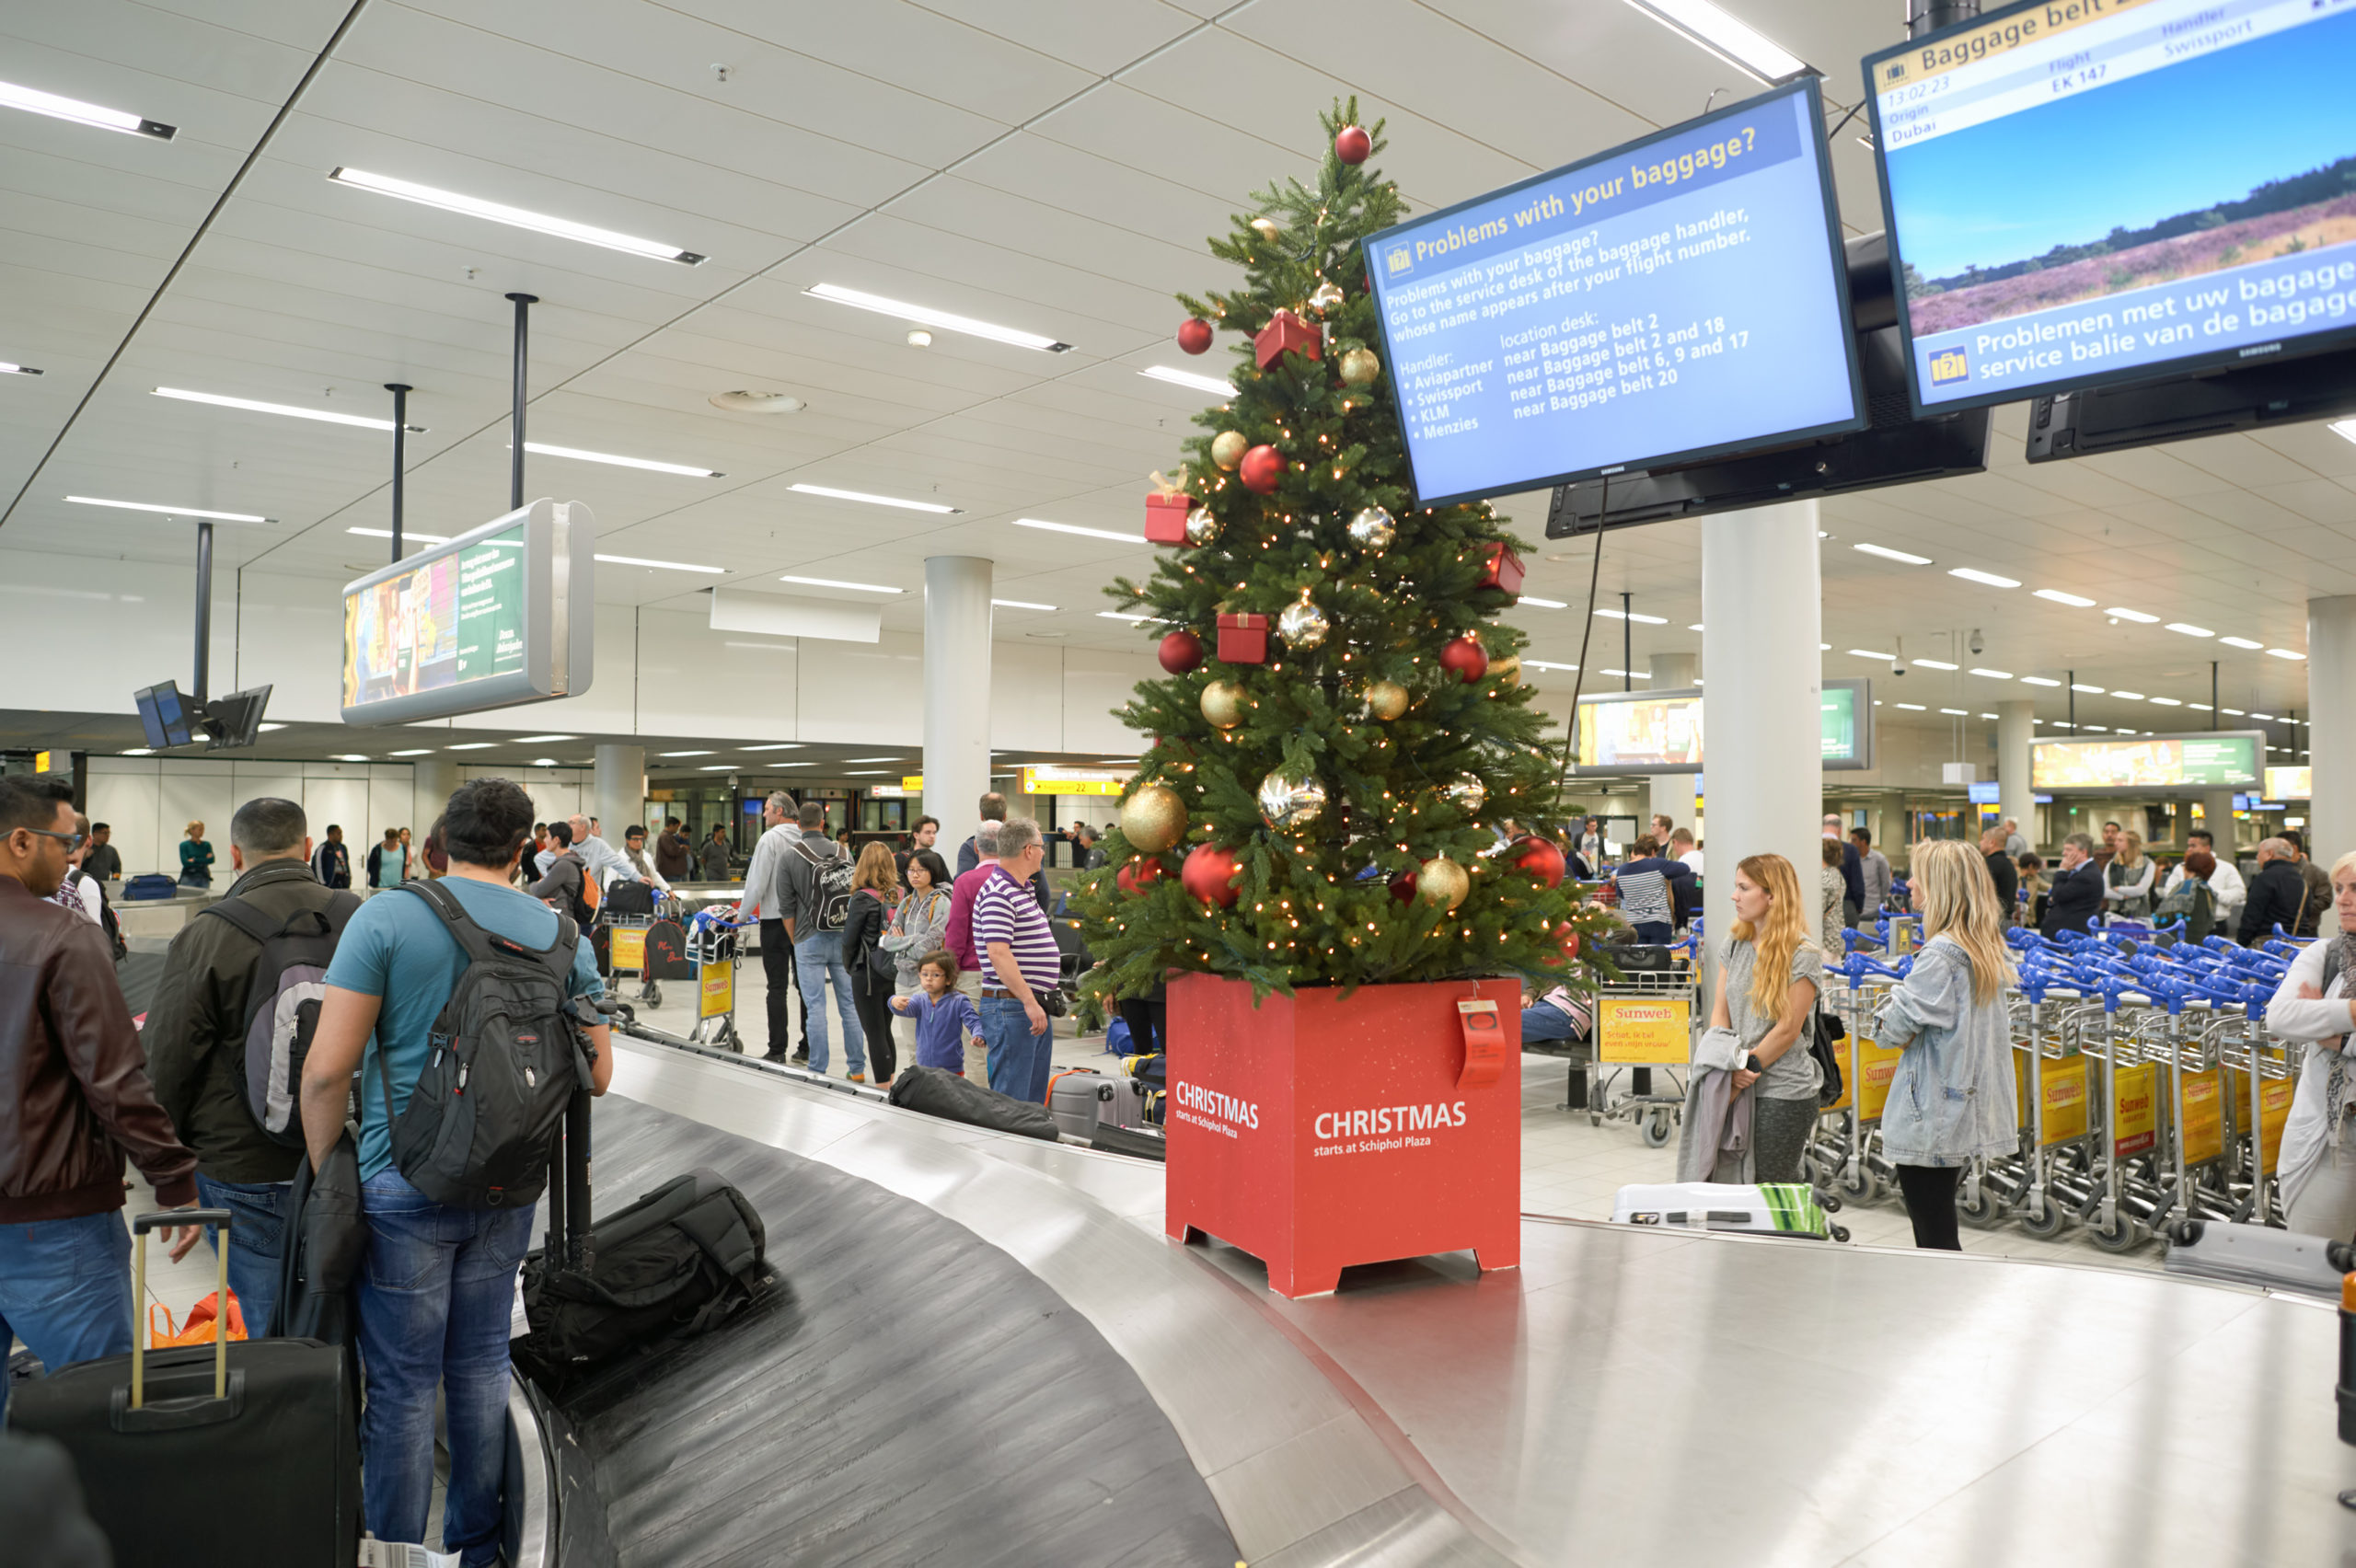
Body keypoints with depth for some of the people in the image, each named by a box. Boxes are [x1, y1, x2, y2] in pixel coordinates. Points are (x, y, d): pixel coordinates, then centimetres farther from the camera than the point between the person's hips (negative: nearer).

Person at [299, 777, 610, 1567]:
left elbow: (327, 1067, -13)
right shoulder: (563, 935, 0)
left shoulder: (386, 918, -10)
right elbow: (598, 1074, 4)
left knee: (401, 1385, 7)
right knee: (481, 1366, 18)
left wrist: (325, 1178, -1)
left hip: (404, 1187, -4)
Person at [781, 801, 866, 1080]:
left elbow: (787, 907, -1)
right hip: (844, 938, 2)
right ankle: (857, 1069, 11)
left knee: (816, 1007, 1)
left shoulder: (789, 857, -4)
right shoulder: (841, 852, 2)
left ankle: (818, 1071, 4)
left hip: (810, 939, -2)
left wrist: (795, 942, 11)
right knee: (850, 1004, 7)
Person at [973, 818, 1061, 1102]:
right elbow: (998, 953, -24)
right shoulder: (998, 893, -15)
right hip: (1012, 1007, -10)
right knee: (1010, 1099, -8)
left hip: (1035, 1007, 10)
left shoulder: (1021, 891, 18)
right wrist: (1029, 1001, -26)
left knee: (1034, 1098, 14)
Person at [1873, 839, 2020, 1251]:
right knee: (1941, 1230, 19)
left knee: (1934, 1239, -1)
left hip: (1931, 1118, -9)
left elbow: (1899, 1025, -18)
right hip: (1969, 1106, 9)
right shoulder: (1988, 948, 9)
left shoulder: (1941, 953, -19)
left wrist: (1885, 1026, 2)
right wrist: (1908, 1032, 1)